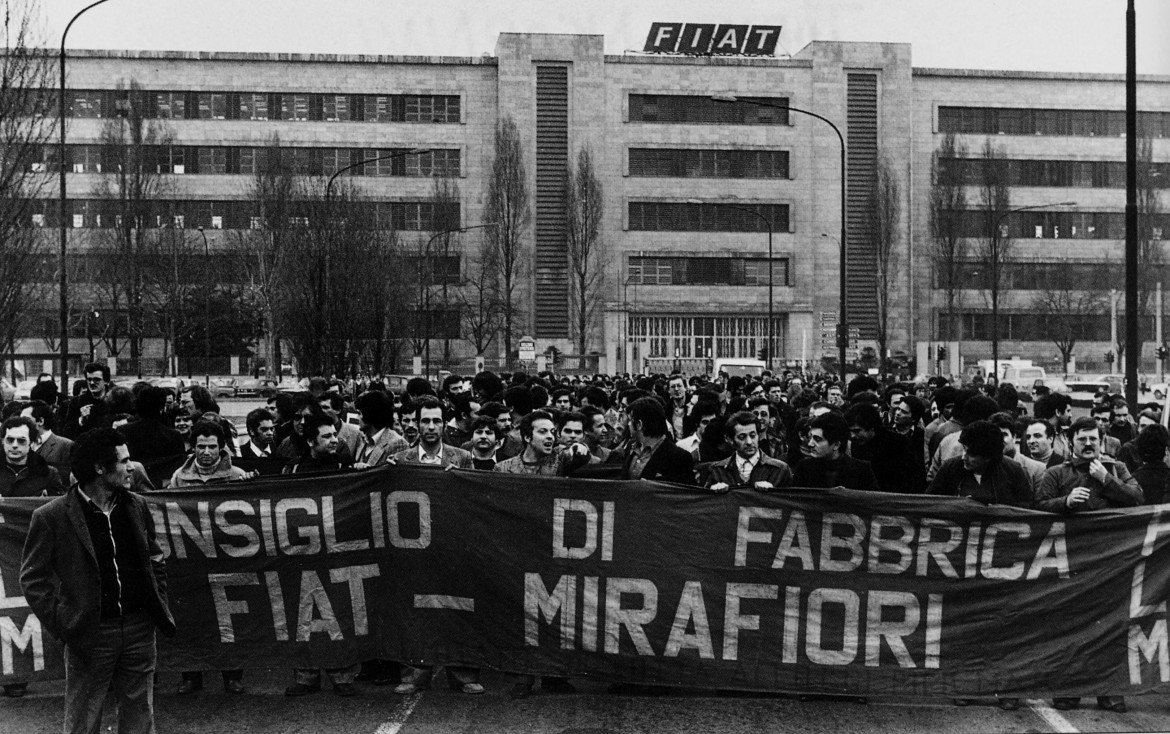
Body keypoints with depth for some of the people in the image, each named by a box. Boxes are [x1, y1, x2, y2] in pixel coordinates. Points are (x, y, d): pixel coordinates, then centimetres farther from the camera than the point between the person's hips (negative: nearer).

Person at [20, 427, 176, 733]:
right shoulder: (51, 517, -10)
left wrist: (160, 606, 8)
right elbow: (33, 579, -5)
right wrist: (61, 627, -11)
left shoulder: (136, 506, 6)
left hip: (139, 629, 4)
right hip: (90, 636, -4)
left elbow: (155, 560, 17)